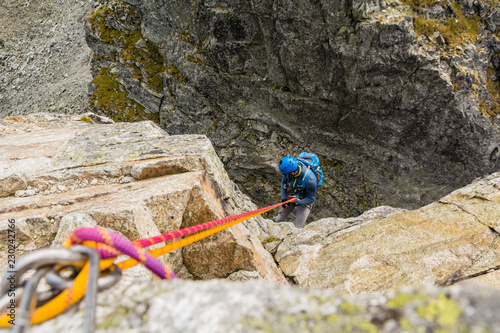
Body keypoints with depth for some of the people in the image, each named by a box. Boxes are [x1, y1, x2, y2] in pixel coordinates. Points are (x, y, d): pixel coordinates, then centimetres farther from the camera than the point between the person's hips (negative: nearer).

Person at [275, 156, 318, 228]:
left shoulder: (309, 179, -38)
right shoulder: (289, 168, -24)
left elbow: (311, 198, -23)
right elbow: (283, 182, -3)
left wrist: (296, 202, -33)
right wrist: (283, 198, -10)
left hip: (304, 200, -4)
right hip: (291, 195, 4)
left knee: (297, 227, -3)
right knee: (280, 218, 13)